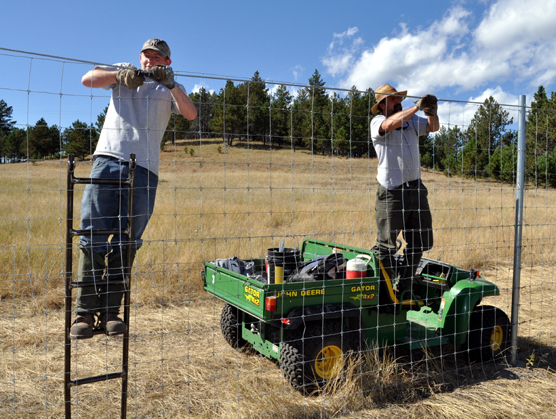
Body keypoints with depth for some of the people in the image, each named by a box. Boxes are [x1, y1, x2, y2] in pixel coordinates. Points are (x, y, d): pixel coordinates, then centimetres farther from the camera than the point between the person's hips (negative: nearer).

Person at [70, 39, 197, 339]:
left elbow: (191, 114, 0)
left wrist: (169, 83, -12)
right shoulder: (122, 72, 23)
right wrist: (120, 74, -7)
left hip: (144, 168, 0)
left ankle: (111, 311, 6)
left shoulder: (171, 90, 20)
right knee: (92, 236, -6)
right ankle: (85, 311, -1)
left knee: (127, 242, -1)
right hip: (108, 159, 0)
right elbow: (87, 79, 8)